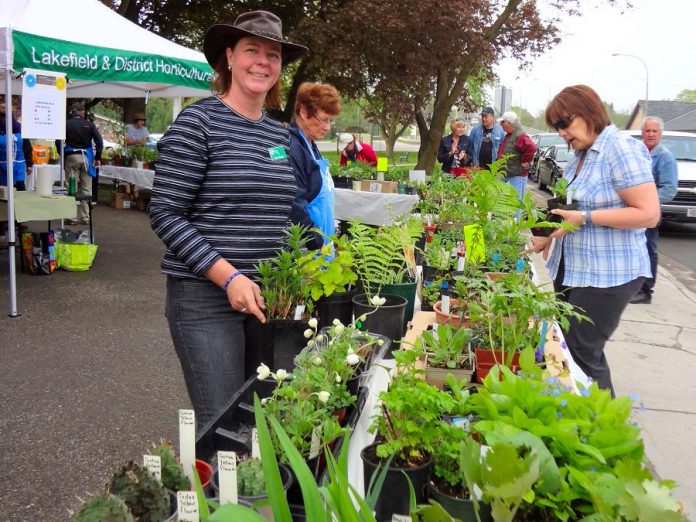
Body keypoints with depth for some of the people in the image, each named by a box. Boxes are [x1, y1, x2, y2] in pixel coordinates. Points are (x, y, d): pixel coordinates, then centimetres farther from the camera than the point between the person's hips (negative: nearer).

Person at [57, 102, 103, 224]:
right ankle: (85, 217, 9)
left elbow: (58, 142, -6)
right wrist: (97, 158, 3)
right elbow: (99, 141, -3)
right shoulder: (89, 124, 3)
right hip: (86, 157, 1)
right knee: (86, 189, 7)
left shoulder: (67, 124, 0)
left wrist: (63, 156, 4)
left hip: (71, 157, -1)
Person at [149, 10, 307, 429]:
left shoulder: (281, 134, 11)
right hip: (206, 296, -6)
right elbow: (165, 214, -12)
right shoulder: (199, 121, -8)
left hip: (267, 295, 6)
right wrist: (228, 276, -18)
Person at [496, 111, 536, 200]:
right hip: (506, 175, 10)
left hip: (516, 177, -10)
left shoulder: (520, 136, -17)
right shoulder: (508, 135, 15)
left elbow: (531, 148, -33)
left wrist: (525, 161, -22)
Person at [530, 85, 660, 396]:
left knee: (583, 354, -4)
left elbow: (648, 214, -21)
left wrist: (584, 218, -24)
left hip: (607, 274, -9)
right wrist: (549, 237, 11)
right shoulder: (581, 155, 12)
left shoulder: (622, 149, -15)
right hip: (570, 269, 9)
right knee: (565, 347, 14)